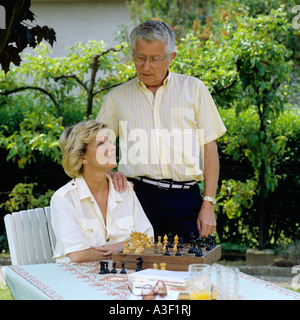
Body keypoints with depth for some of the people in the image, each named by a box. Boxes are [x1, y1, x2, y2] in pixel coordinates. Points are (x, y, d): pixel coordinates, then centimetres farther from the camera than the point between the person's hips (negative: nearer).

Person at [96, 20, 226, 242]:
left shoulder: (194, 89, 11)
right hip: (137, 196, 0)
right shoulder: (117, 97, 13)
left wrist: (209, 205, 2)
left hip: (186, 199, 0)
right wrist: (110, 173, -4)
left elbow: (209, 147, 8)